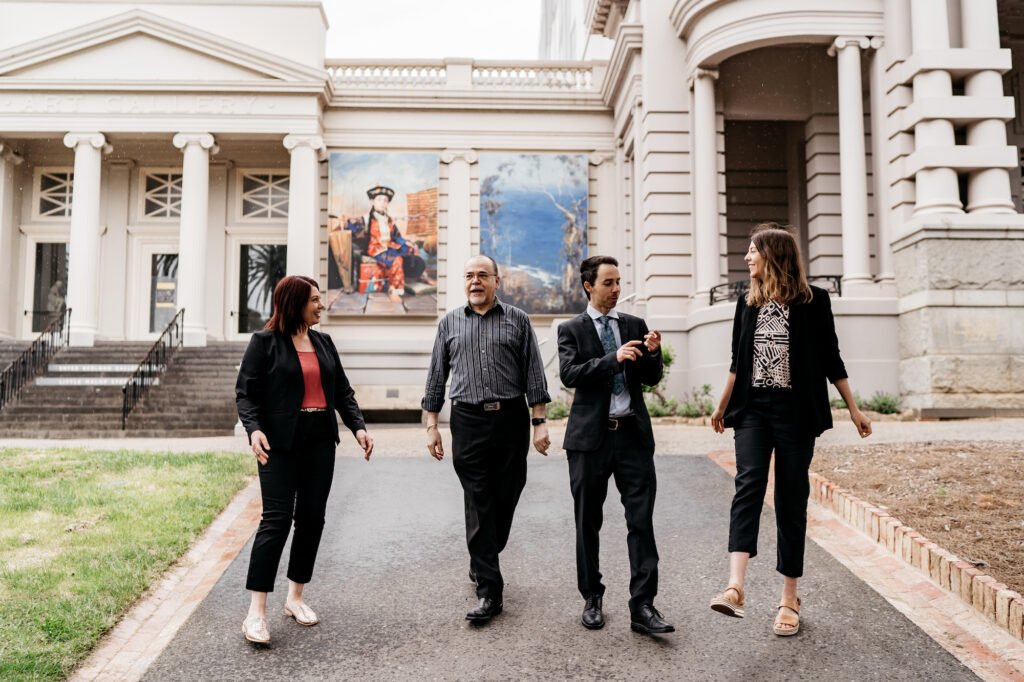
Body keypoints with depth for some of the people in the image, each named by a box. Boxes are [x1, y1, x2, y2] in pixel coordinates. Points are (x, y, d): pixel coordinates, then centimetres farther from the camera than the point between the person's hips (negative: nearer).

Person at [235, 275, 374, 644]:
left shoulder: (324, 342, 13)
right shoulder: (264, 342, -3)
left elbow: (342, 390, 13)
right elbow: (245, 392, -6)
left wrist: (358, 426, 0)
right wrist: (254, 429, -22)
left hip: (320, 441, 6)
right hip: (281, 442, -6)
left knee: (312, 518, 8)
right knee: (277, 519, -9)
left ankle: (295, 597, 23)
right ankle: (256, 612, -3)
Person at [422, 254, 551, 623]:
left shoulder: (517, 320, 7)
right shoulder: (449, 323, 11)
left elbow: (534, 375, 3)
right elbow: (436, 378, 11)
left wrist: (540, 422, -3)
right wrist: (432, 426, 6)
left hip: (511, 419, 0)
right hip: (468, 422, 0)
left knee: (505, 499, 9)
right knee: (479, 505, -2)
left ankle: (482, 562, 33)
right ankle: (489, 590, 2)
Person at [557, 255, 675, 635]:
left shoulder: (635, 325, 12)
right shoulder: (571, 330, 4)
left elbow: (651, 379, 10)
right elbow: (569, 374, -13)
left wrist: (652, 354, -10)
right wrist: (614, 358, -23)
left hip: (633, 433, 2)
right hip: (590, 436, -2)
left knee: (641, 520, -4)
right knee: (588, 523, 8)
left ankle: (643, 606, 1)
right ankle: (592, 599, 23)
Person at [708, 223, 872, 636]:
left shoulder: (812, 301, 0)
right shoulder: (748, 303, 11)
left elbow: (831, 360, 4)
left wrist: (854, 410, 3)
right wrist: (722, 407, 23)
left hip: (795, 412, -2)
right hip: (753, 409, 3)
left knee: (791, 501, 2)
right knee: (748, 486, -17)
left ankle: (789, 600, 13)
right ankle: (735, 589, -29)